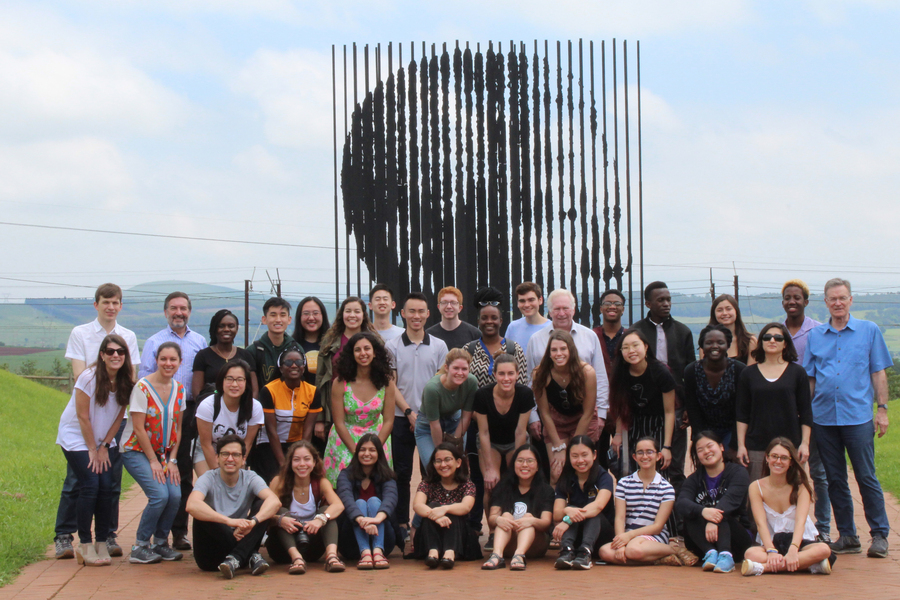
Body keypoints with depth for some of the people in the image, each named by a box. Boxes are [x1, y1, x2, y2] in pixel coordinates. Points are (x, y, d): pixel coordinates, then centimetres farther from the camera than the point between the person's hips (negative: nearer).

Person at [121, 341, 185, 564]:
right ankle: (140, 546, -7)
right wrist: (153, 461, -14)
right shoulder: (143, 387, -14)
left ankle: (160, 543, 6)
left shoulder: (179, 389, 3)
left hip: (163, 452, 5)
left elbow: (177, 428, 7)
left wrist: (172, 460, -3)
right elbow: (139, 429, -15)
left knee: (175, 495, -15)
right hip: (137, 451, -5)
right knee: (159, 495, -22)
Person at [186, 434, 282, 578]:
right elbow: (191, 505, -32)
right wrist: (229, 521, -44)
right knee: (202, 513, -28)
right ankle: (251, 557, -27)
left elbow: (275, 501, -22)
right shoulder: (209, 479, -9)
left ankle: (235, 558, -31)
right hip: (211, 556, -2)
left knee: (261, 505, -15)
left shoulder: (250, 478, -2)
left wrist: (253, 521, -41)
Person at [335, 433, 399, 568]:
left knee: (374, 501, -20)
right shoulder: (346, 475, -1)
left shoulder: (386, 477, 1)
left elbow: (390, 498, -22)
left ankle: (378, 551, -44)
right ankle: (365, 552, -46)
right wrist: (362, 520, -45)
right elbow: (346, 498, -23)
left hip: (380, 539, 1)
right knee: (359, 503, -22)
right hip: (353, 545, -1)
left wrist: (378, 518, -46)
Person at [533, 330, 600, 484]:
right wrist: (558, 447, -12)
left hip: (584, 423, -1)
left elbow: (587, 413, -16)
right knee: (556, 474, -8)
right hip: (555, 423, 1)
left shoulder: (586, 372, -26)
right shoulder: (541, 374, -23)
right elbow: (545, 413, -12)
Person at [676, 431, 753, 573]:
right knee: (689, 514, -23)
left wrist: (714, 521, -43)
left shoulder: (738, 472, -2)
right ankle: (710, 553, -42)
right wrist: (703, 511, -39)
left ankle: (726, 555, -50)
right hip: (704, 542, 3)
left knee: (719, 513, -29)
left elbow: (731, 499, -23)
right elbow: (681, 502, -16)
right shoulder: (694, 479, 6)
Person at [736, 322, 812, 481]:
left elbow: (806, 412, 6)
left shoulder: (797, 372, 6)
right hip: (756, 446, 1)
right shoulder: (749, 373, 8)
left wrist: (805, 443, -1)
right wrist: (741, 445, 2)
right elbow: (741, 413, 8)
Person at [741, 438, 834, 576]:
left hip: (801, 542, 1)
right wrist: (771, 551, -30)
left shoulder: (800, 487, -3)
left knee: (824, 549, -33)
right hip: (771, 543, -1)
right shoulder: (756, 487, -2)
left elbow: (801, 521, -17)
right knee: (751, 554, -34)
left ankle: (764, 567, -37)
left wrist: (793, 549, -35)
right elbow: (761, 522, -12)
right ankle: (808, 564, -36)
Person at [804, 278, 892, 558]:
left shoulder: (869, 331, 5)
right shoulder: (815, 335, 10)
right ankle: (847, 536, 15)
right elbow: (809, 378, 12)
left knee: (866, 477, -3)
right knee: (835, 479, 7)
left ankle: (879, 534, 6)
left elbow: (879, 372, 4)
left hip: (858, 416, -3)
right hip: (823, 417, 3)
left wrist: (882, 408, -3)